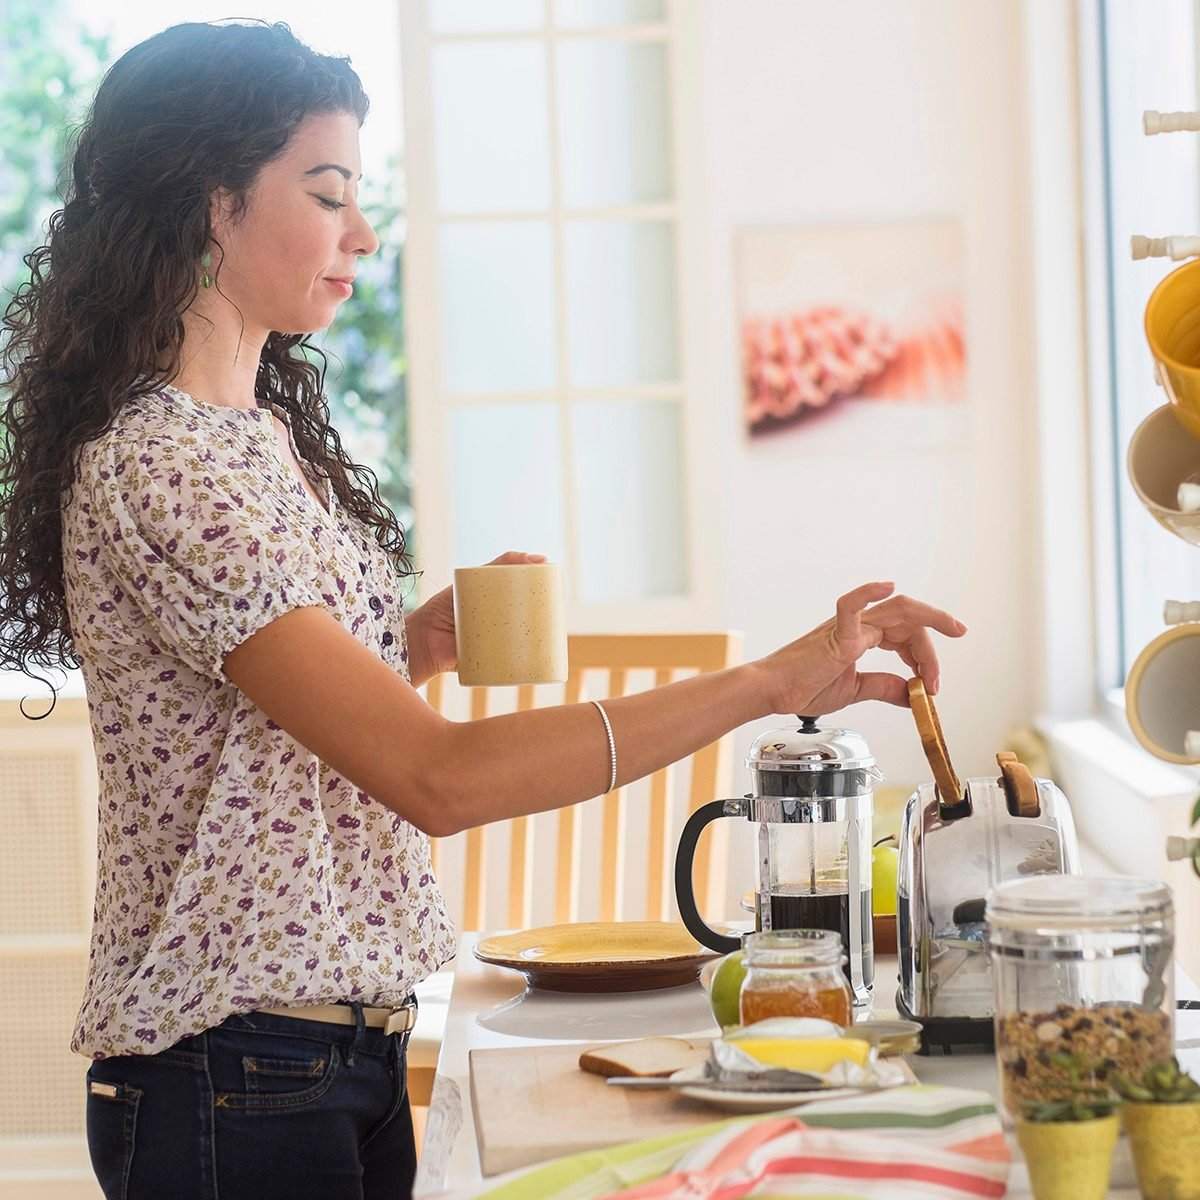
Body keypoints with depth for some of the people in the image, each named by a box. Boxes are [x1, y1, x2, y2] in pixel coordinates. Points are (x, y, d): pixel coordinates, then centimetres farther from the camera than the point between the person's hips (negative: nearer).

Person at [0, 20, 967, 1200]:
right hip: (235, 1084, -9)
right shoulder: (152, 474, -21)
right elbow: (435, 776, -28)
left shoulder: (266, 435, 10)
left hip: (347, 1047, 9)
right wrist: (770, 683, -28)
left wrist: (423, 639, 2)